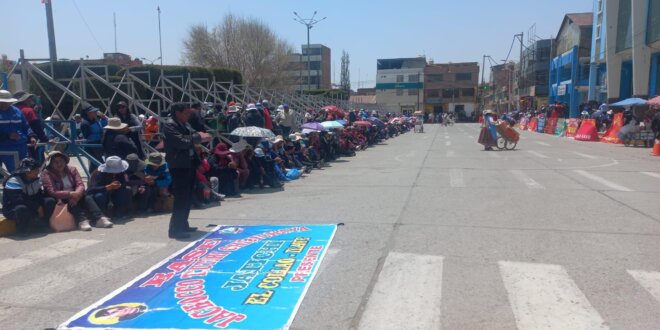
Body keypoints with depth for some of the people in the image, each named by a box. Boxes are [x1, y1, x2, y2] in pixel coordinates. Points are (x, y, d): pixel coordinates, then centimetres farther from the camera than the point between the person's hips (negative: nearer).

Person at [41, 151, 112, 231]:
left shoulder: (72, 169, 4)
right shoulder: (46, 173, -8)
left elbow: (80, 185, -7)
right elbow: (52, 192, -20)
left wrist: (77, 194, -30)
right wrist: (70, 194, -31)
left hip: (73, 196, 4)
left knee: (87, 198, -24)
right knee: (71, 200, -34)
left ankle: (100, 218, -44)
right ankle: (82, 220, -53)